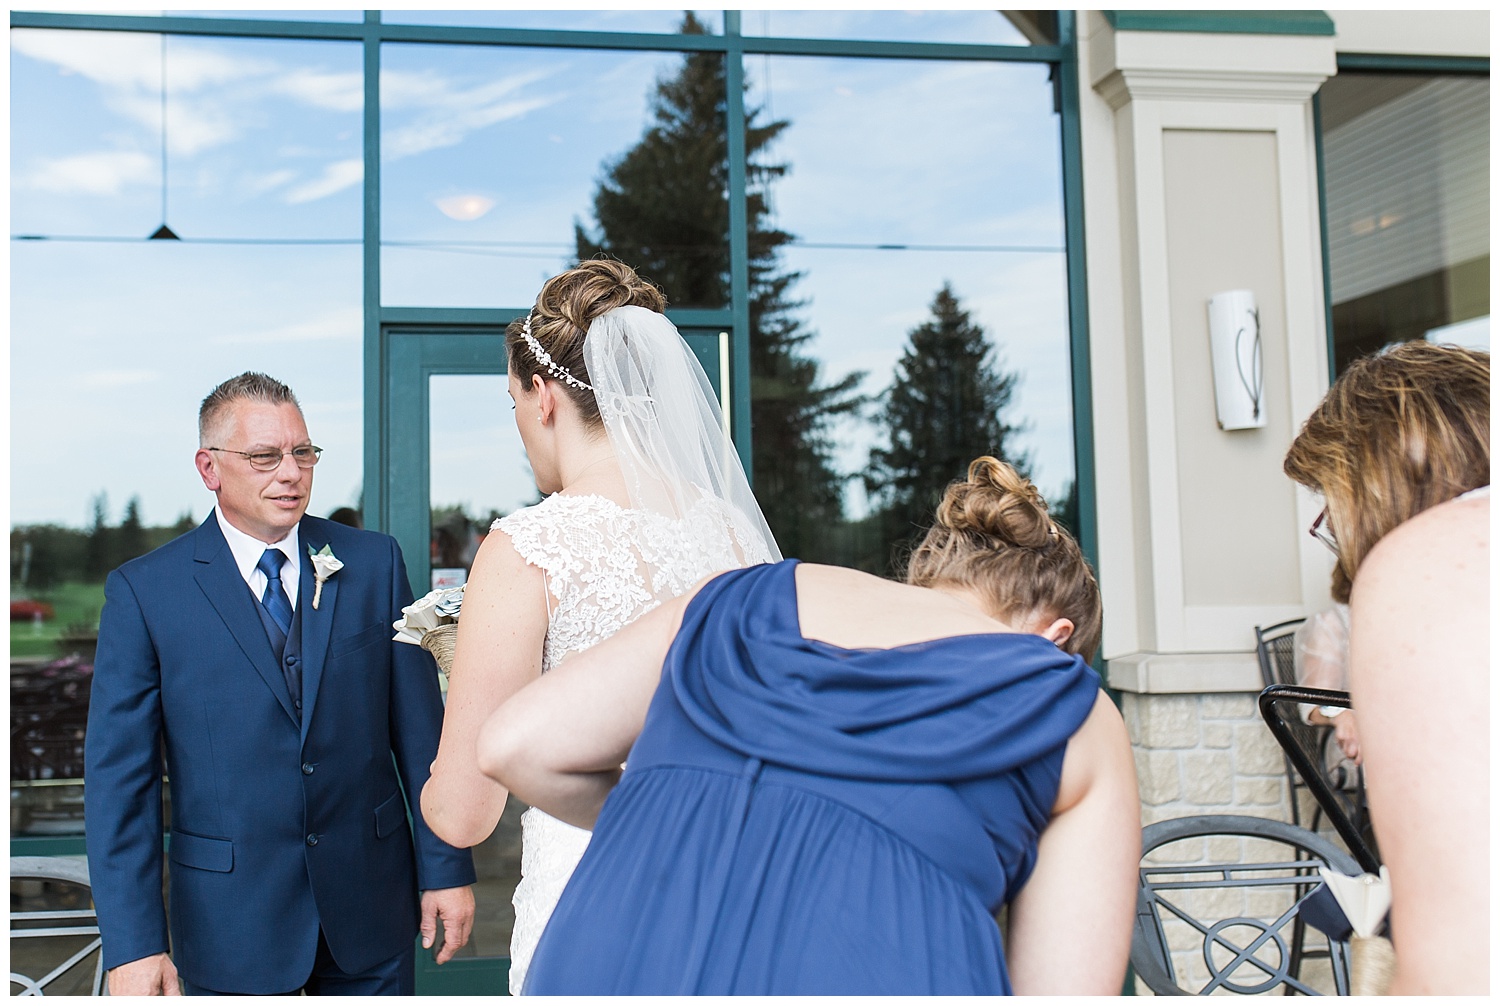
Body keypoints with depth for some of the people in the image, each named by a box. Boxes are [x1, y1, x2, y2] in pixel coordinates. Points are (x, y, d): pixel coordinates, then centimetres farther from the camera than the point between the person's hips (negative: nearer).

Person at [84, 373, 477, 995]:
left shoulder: (373, 563, 1)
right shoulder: (143, 592, -5)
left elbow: (420, 726, 2)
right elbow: (119, 777, -6)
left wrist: (447, 868, 0)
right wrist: (133, 944, -11)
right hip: (231, 921, -1)